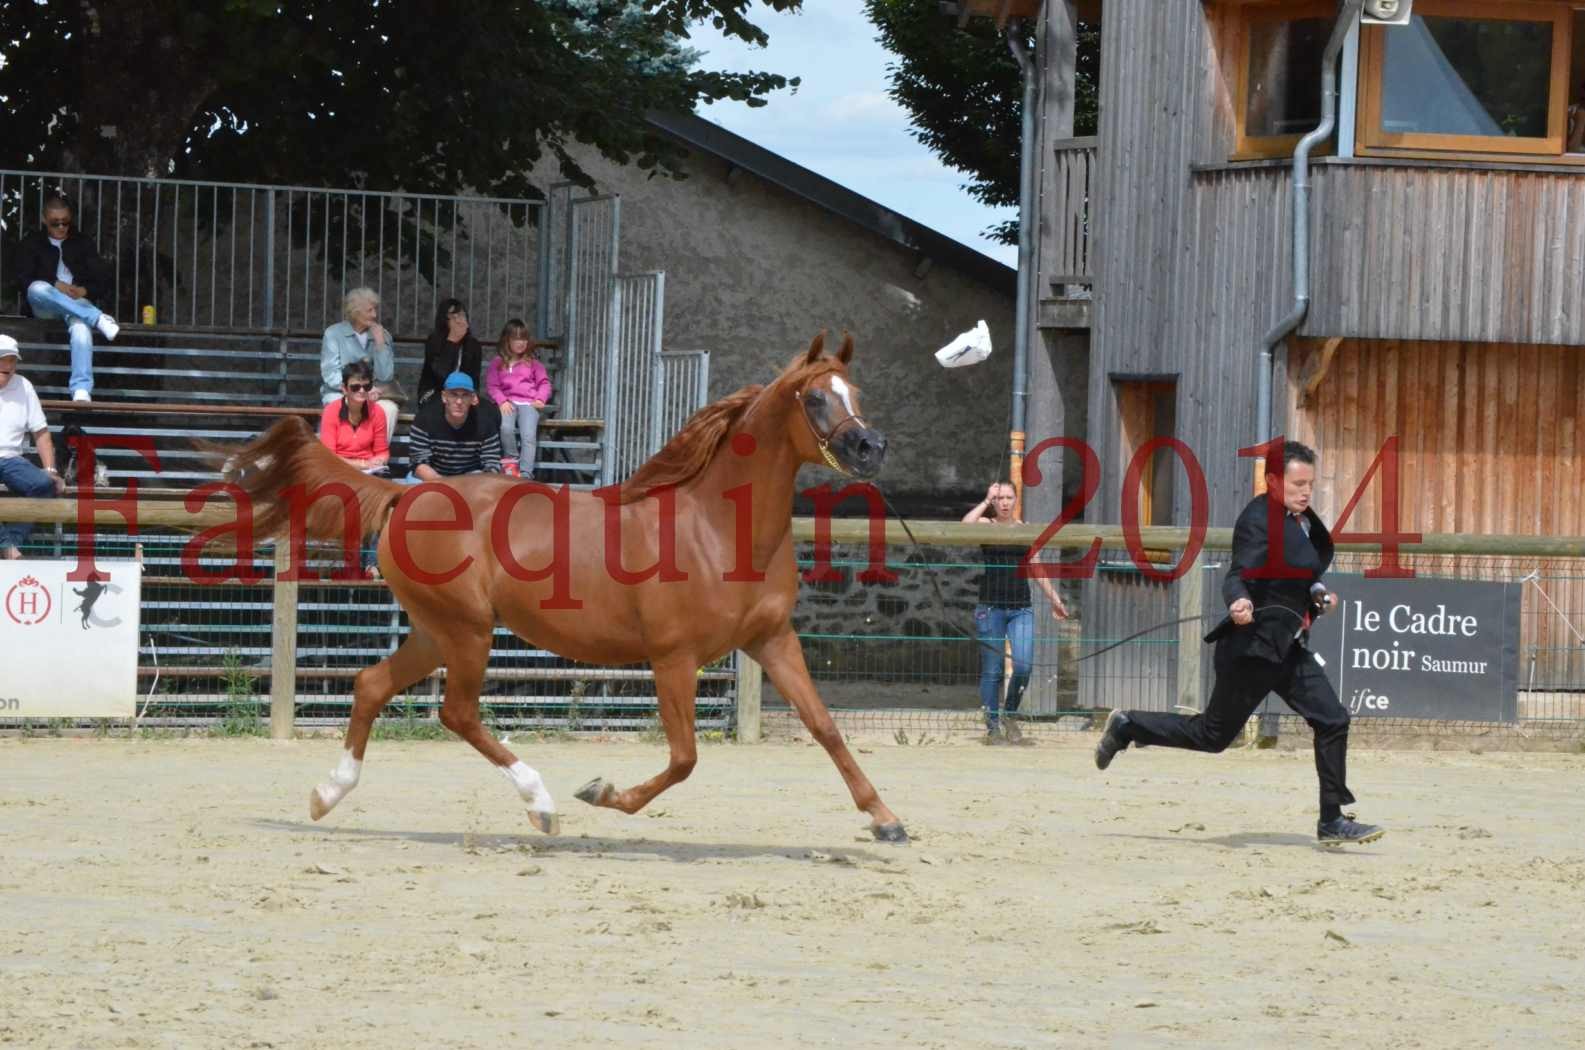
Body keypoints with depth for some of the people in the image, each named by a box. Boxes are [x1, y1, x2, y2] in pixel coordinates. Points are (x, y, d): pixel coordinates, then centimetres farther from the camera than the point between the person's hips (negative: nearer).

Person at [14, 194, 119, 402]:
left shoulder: (83, 244, 19)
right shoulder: (32, 243, 16)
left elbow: (103, 281, 11)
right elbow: (23, 280, 2)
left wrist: (84, 291, -11)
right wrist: (56, 286, -15)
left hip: (78, 302, 0)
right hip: (43, 307, 0)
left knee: (81, 327, -39)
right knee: (39, 289, -39)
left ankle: (82, 391, -55)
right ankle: (99, 320, -41)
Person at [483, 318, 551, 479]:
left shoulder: (532, 362, 13)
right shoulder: (497, 362, 10)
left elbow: (544, 382, 14)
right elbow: (492, 385, 5)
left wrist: (540, 399, -4)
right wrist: (502, 401, -11)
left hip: (528, 403, 0)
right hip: (508, 403, 0)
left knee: (529, 435, -24)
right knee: (506, 428, -32)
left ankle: (525, 474, -28)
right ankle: (511, 458, -7)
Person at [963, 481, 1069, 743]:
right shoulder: (985, 525, 3)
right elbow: (965, 525, -20)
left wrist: (1054, 598, 18)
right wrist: (986, 501, -10)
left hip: (1021, 608, 2)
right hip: (990, 607, -2)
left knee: (1023, 664, -13)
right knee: (991, 670, 1)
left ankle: (1010, 714, 10)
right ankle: (992, 726, 11)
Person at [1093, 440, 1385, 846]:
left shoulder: (1304, 521, 11)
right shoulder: (1260, 519, -17)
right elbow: (1238, 575, -27)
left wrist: (1316, 598, 9)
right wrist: (1239, 602, -48)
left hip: (1289, 646, 9)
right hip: (1253, 646, -9)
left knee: (1332, 720, -2)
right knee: (1214, 734, 1)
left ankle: (1332, 821, 2)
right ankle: (1127, 726, 21)